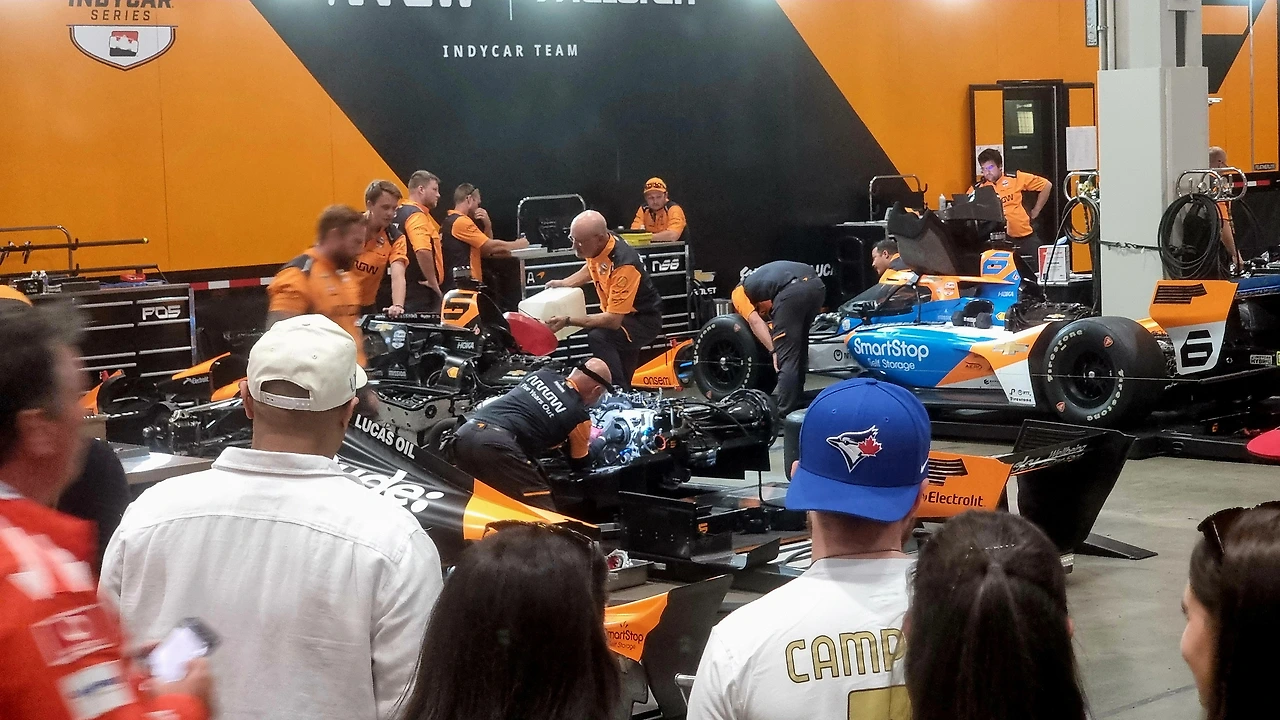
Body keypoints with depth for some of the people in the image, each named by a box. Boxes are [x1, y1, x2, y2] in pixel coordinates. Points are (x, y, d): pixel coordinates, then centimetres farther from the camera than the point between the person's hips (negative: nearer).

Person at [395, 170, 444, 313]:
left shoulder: (401, 211, 14)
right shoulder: (417, 216, -16)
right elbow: (423, 251, -31)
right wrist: (433, 283, -21)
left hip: (406, 289, 10)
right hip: (421, 291, -10)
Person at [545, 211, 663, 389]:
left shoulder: (623, 264, -34)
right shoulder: (598, 244, -9)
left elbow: (613, 320, -35)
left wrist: (568, 321, -34)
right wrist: (564, 283, 5)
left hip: (644, 321, -9)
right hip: (620, 315, 9)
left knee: (598, 337, -34)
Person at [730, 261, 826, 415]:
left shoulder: (739, 293, 23)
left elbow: (755, 322, 7)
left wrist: (774, 351, 4)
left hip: (791, 291, -7)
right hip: (816, 285, 7)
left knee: (786, 356, 0)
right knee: (800, 346, 25)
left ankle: (785, 412, -3)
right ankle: (797, 399, 34)